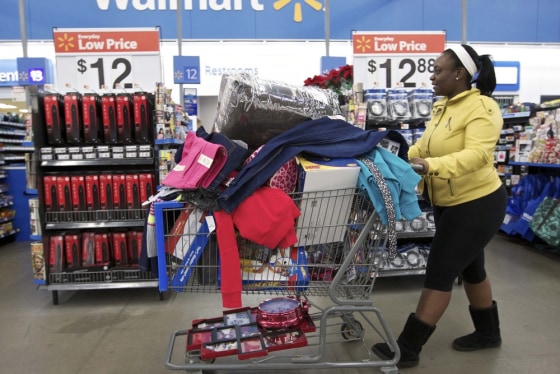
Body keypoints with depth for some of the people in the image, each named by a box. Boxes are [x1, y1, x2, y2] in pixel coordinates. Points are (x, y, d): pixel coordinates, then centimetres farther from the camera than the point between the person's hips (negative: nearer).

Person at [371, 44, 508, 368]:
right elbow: (424, 147, 9)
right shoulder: (443, 106, 6)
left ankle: (408, 348, 6)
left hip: (477, 204, -9)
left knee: (440, 272, -5)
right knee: (469, 268, 20)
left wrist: (430, 167, -45)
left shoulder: (482, 108, -19)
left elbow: (477, 155, -33)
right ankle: (488, 332, 41)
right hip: (451, 203, 9)